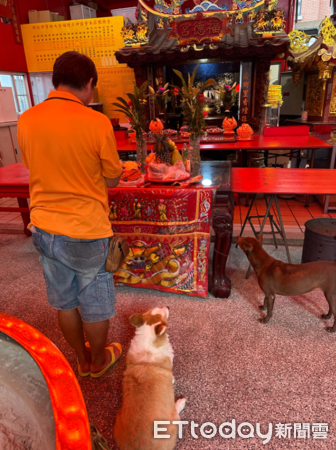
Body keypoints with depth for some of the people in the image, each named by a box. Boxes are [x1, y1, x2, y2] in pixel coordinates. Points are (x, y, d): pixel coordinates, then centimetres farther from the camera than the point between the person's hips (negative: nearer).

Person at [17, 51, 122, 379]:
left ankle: (82, 359, 43)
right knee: (94, 303, 17)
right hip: (86, 231, -4)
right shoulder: (97, 122, -16)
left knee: (64, 301, 21)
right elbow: (112, 180, -7)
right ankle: (99, 360, 40)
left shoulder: (26, 120, -2)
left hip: (44, 228, 5)